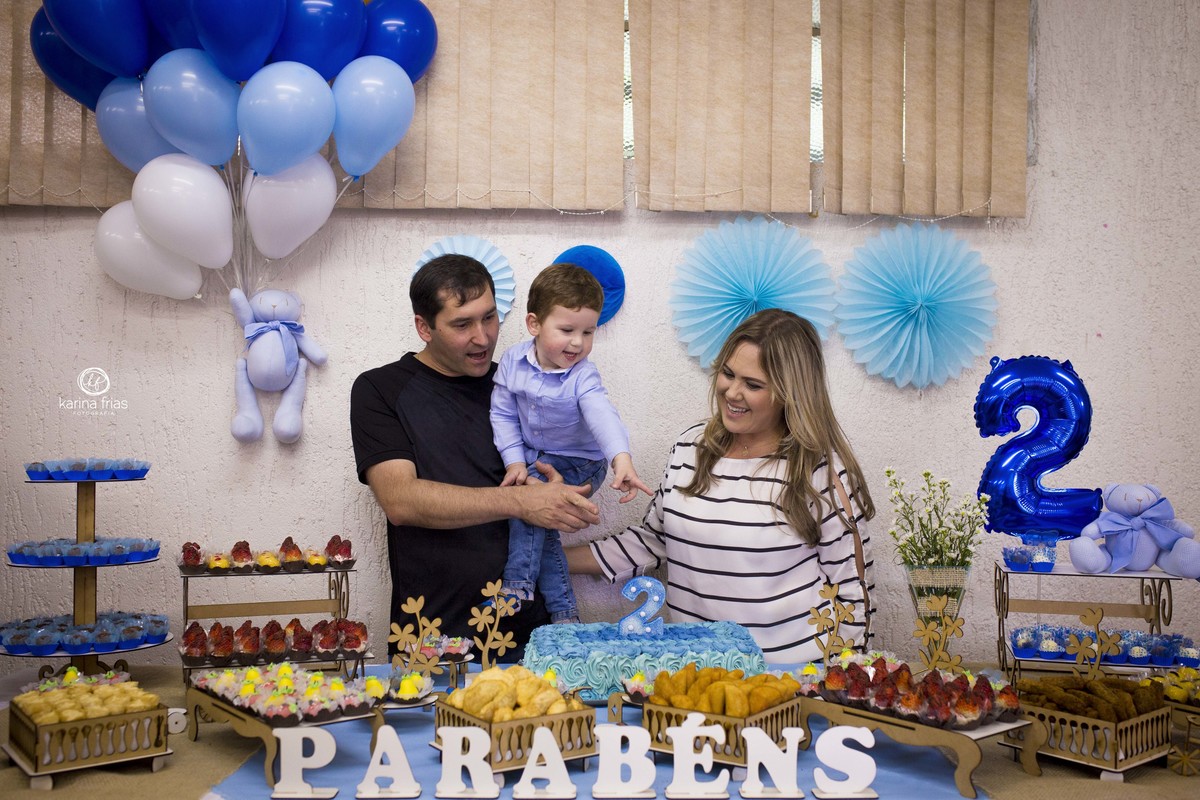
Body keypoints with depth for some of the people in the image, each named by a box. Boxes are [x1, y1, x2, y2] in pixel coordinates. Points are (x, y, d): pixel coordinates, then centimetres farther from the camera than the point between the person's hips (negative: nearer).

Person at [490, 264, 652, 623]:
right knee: (539, 530, -3)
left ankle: (518, 586, -11)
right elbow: (503, 415, -3)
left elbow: (603, 416, -36)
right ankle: (562, 610, 9)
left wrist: (621, 458, -53)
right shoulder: (512, 361, -11)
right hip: (531, 458, 4)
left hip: (577, 465, -4)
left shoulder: (583, 377, -20)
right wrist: (515, 460, -13)